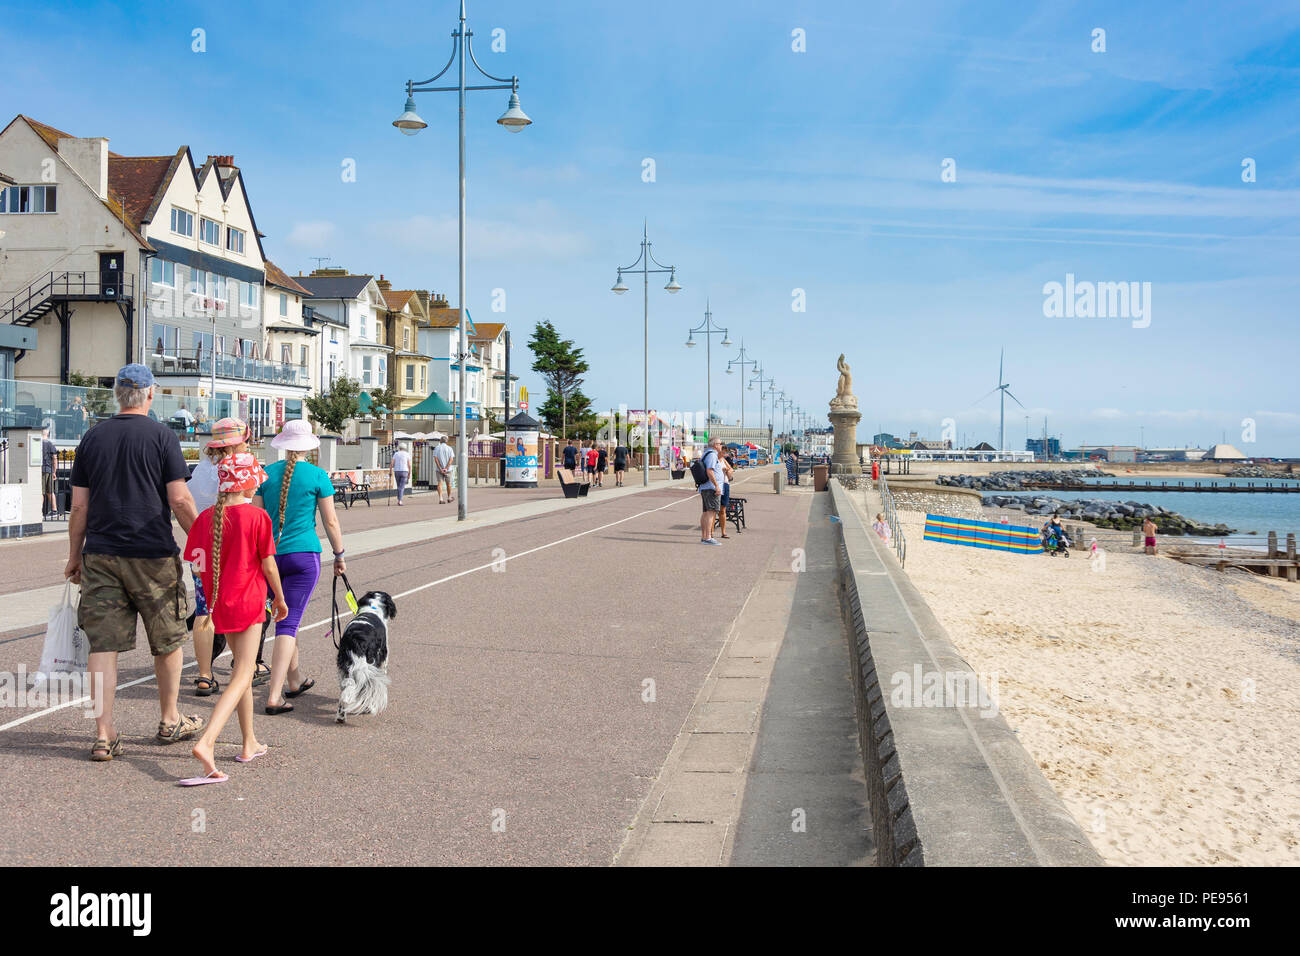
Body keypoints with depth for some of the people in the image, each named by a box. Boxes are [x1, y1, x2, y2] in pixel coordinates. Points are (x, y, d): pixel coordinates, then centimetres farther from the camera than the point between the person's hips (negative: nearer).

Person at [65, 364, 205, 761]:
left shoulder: (92, 437, 7)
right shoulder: (161, 435, -5)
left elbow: (79, 505, 7)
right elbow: (179, 499, -9)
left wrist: (75, 555, 16)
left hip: (100, 555, 3)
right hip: (152, 555, -3)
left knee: (102, 643, 4)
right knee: (168, 639, 13)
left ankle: (104, 735, 3)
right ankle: (170, 721, 25)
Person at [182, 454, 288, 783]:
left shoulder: (206, 518, 1)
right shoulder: (257, 517, -12)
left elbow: (197, 564, 1)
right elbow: (268, 565, -9)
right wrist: (280, 598, 5)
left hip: (219, 603, 6)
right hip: (248, 601, -6)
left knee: (243, 670, 20)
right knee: (241, 677, -5)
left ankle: (249, 743, 28)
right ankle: (206, 743, -23)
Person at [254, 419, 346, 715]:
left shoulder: (267, 474, 4)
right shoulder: (318, 475, -4)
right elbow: (330, 521, -1)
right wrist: (339, 556, 10)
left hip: (271, 554, 4)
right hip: (304, 554, -4)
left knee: (286, 616, 20)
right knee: (289, 623, -4)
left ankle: (295, 681, 34)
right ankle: (274, 696, -11)